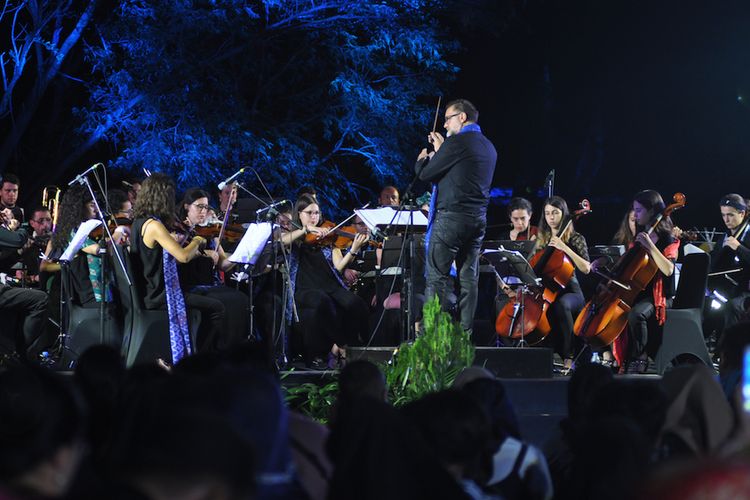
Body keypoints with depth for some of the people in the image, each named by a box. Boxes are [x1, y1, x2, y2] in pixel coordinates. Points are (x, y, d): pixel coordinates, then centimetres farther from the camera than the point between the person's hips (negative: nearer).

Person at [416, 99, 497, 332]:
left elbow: (425, 174, -7)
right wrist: (441, 149, 23)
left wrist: (422, 159, 14)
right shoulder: (488, 147, 14)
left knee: (436, 276, -6)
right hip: (478, 219, 8)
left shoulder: (457, 142, -12)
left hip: (452, 216, -8)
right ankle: (466, 330, 8)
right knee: (469, 276, 9)